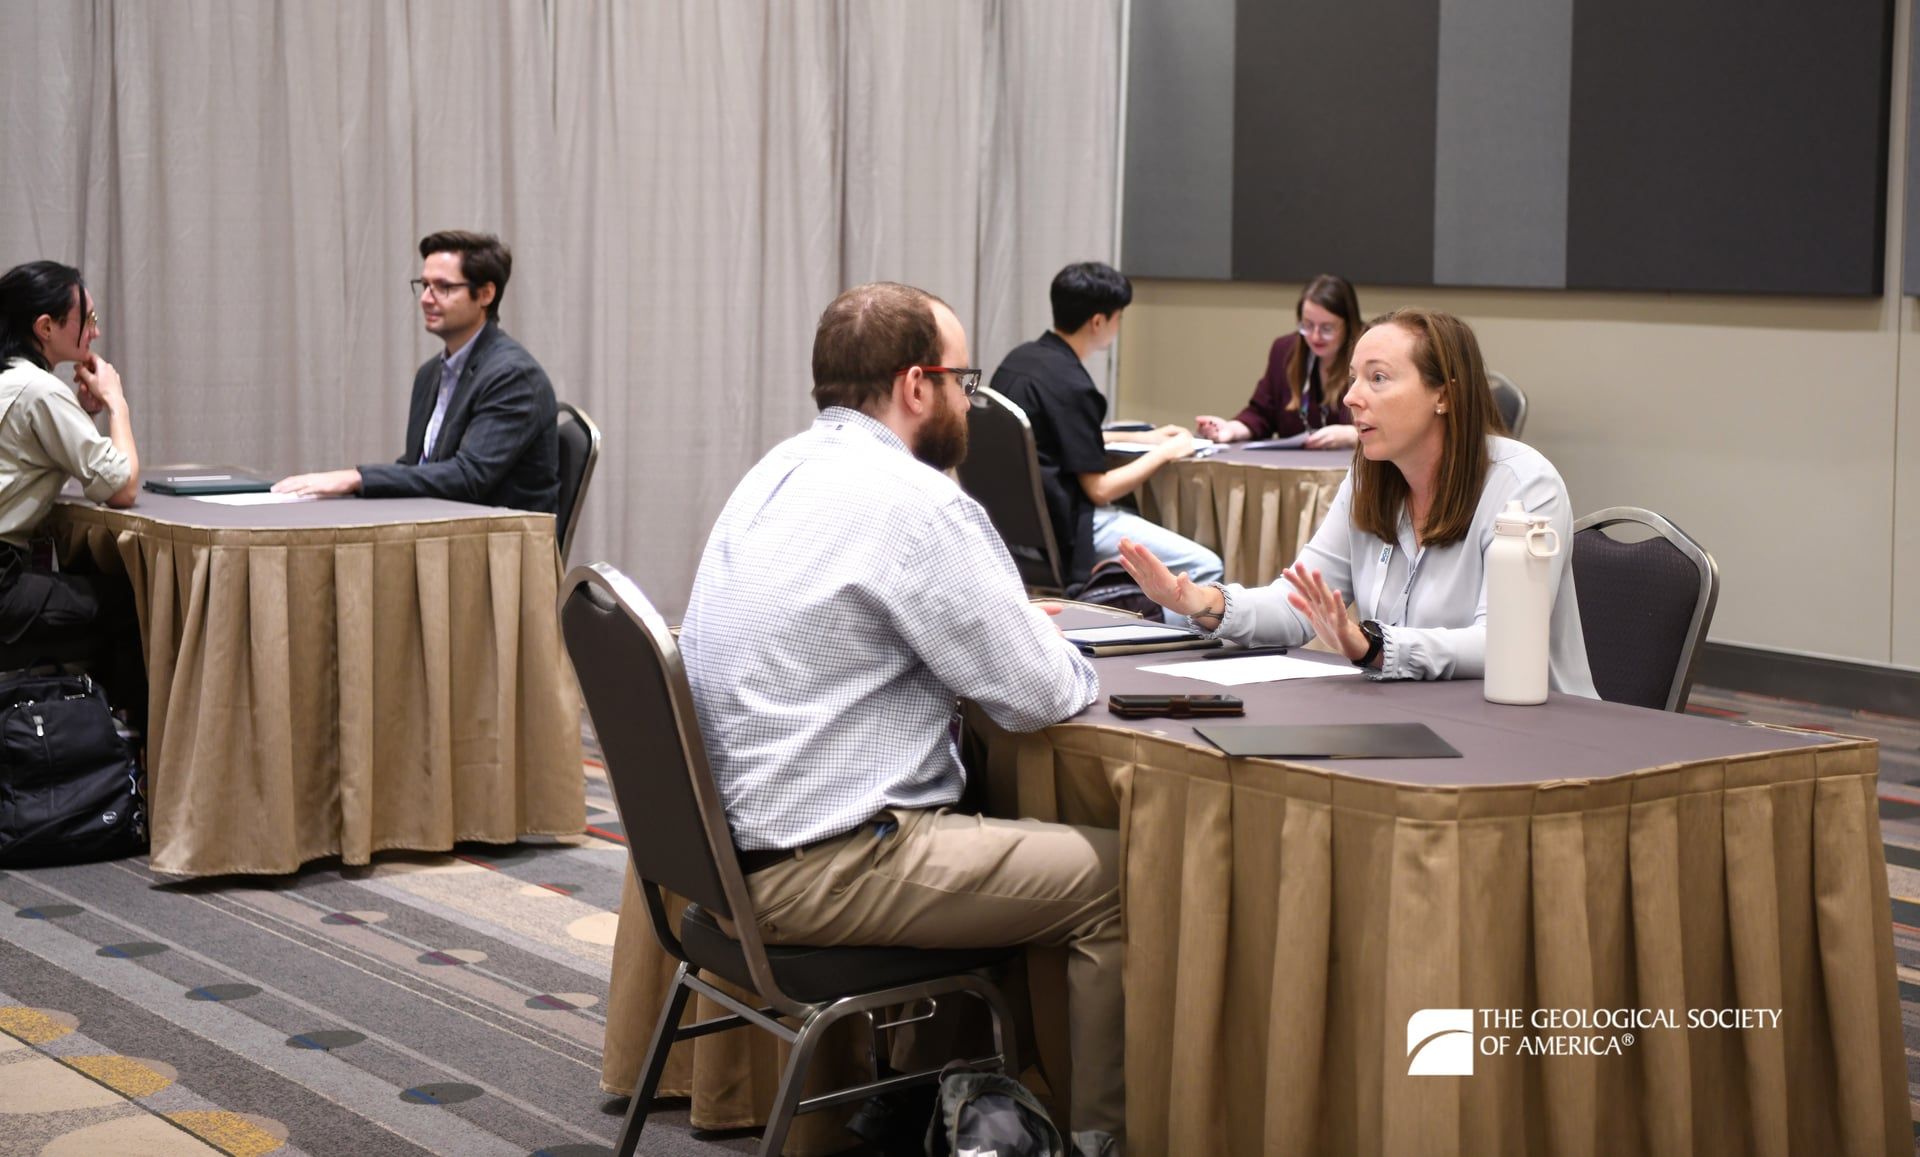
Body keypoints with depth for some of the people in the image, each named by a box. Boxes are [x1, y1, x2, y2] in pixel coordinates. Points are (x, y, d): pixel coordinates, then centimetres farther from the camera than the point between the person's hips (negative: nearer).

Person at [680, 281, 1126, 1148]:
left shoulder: (778, 474, 11)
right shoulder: (912, 501, -18)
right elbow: (1038, 695, -15)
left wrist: (1008, 626, 11)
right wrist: (1070, 664, 7)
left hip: (738, 844, 10)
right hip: (824, 872, -10)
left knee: (1011, 829, 25)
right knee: (1117, 877, -1)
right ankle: (1102, 1131, 13)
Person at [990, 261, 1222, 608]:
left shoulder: (1020, 359, 7)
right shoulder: (1071, 385, -20)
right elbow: (1099, 489, -17)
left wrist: (1140, 437, 25)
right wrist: (1164, 452, -4)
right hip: (1063, 528, -10)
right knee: (1205, 567, -11)